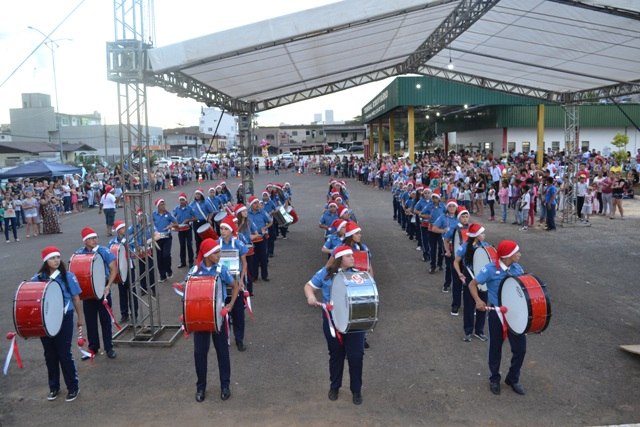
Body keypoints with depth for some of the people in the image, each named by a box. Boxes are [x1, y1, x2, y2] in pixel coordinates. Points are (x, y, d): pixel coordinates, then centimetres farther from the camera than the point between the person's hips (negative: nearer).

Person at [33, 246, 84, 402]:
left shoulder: (68, 276, -7)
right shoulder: (37, 279, -3)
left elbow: (75, 298, 1)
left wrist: (80, 318, 7)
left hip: (64, 319, -3)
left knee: (64, 354, 1)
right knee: (50, 354, 13)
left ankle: (73, 387, 16)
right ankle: (54, 387, 30)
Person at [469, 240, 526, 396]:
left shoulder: (518, 268, -1)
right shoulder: (491, 269, -17)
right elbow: (472, 284, -12)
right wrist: (478, 301, -26)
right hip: (497, 313, -4)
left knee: (520, 347, 6)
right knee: (495, 347, 12)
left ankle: (513, 378, 30)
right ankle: (494, 379, 33)